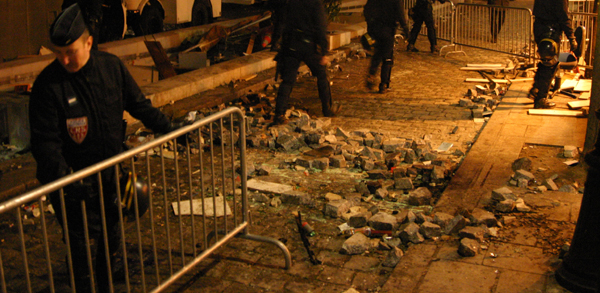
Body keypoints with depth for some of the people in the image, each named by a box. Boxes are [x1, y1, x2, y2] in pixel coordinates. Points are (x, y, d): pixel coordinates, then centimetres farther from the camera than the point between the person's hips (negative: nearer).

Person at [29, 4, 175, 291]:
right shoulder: (47, 84, -19)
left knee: (111, 237, 19)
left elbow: (138, 104, 7)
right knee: (82, 245, 1)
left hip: (111, 173, 5)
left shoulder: (111, 66, -6)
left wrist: (170, 128, 1)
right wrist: (63, 175, -33)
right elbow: (44, 142, -19)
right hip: (75, 180, -5)